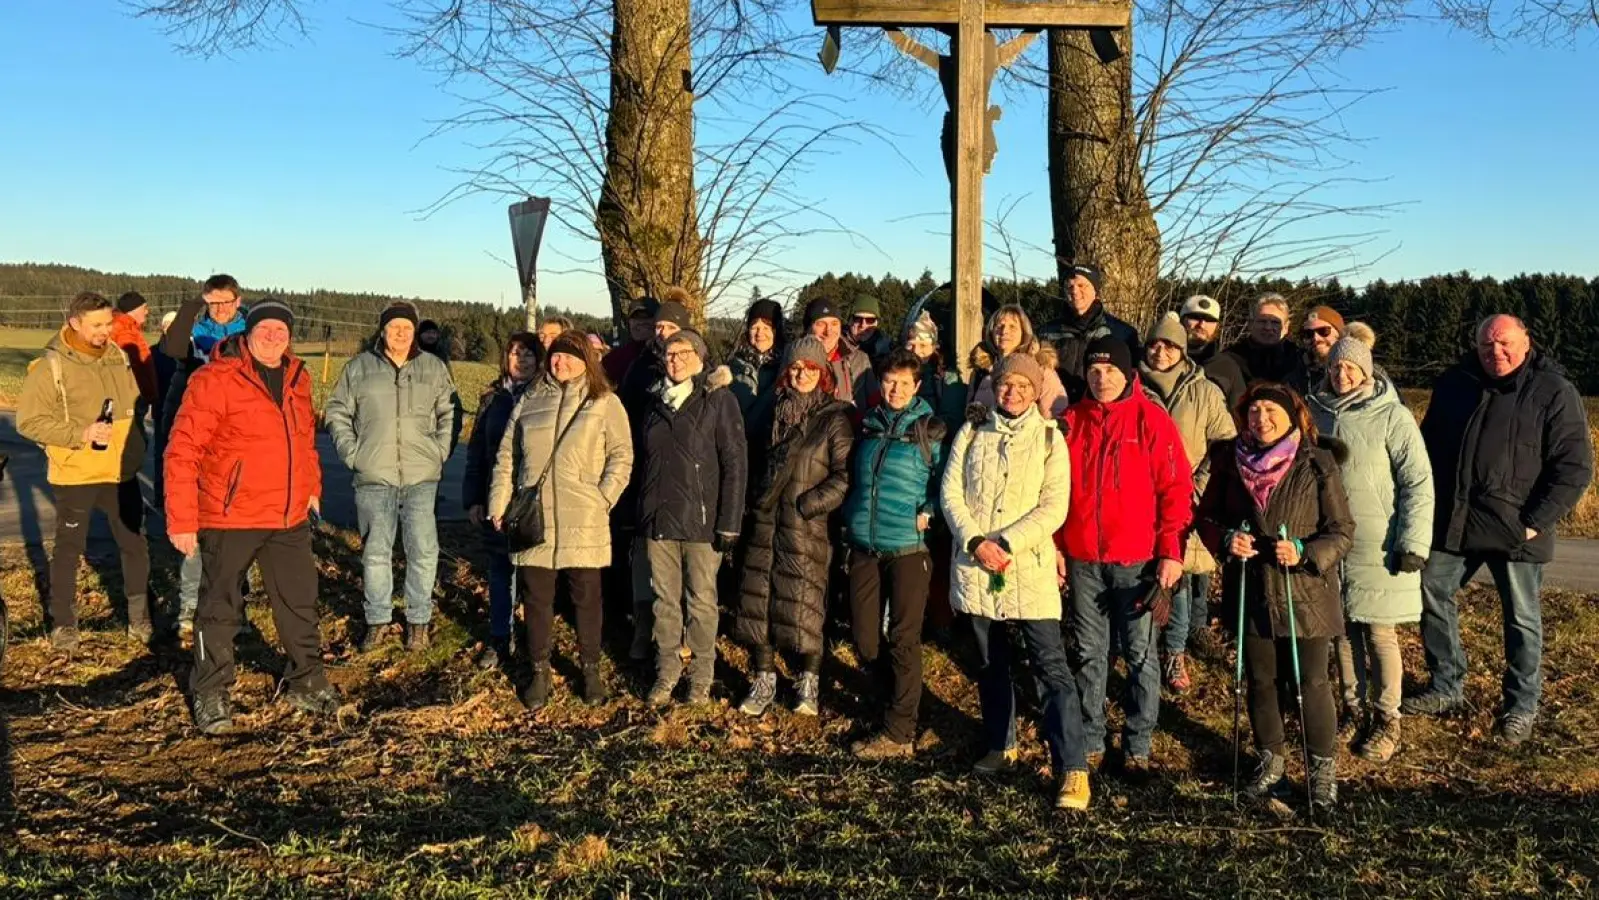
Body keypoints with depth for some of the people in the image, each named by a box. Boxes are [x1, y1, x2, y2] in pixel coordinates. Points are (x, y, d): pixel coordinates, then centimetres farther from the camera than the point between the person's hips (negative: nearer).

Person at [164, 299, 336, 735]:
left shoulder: (298, 379, 6)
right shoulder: (216, 379, -14)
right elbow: (183, 451, -16)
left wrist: (312, 487, 18)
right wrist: (181, 519, -17)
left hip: (291, 518, 6)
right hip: (230, 518, -6)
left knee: (300, 602, 16)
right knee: (220, 608, 9)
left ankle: (305, 682, 33)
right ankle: (211, 695, 26)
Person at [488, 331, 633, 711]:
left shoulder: (605, 403, 2)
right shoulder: (529, 400, 12)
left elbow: (621, 457, 0)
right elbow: (507, 457, 14)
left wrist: (602, 500, -8)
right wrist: (499, 504, 7)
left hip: (583, 523, -2)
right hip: (533, 519, 3)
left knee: (586, 596, 6)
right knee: (536, 598, 7)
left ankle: (591, 670, 22)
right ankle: (539, 673, 20)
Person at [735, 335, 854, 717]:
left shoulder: (835, 418, -5)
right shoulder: (778, 412, 13)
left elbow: (845, 477, -11)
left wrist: (807, 504, -16)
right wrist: (757, 502, 12)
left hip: (808, 528, -5)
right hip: (765, 524, 6)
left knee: (804, 606, -2)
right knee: (758, 602, 6)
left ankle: (809, 683, 15)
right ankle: (763, 681, 18)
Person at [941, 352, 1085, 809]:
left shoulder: (1049, 437, 1)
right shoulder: (973, 431, 8)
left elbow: (1054, 507, -7)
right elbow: (950, 491, 2)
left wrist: (1004, 543, -16)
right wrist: (976, 541, -13)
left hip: (1030, 566, -3)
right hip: (975, 565, 3)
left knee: (1052, 665, -9)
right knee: (991, 663, 15)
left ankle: (1072, 769, -7)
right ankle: (1000, 746, 32)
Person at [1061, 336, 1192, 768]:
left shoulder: (1152, 420, -4)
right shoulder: (1071, 421, 5)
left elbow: (1176, 489, -6)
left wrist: (1171, 551, -11)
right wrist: (1055, 545, 5)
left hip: (1138, 559, -3)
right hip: (1082, 559, 3)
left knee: (1140, 653, 5)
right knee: (1089, 652, 12)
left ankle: (1139, 744, 18)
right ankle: (1089, 739, 24)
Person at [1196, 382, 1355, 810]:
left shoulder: (1317, 464, -9)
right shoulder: (1230, 461, -1)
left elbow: (1343, 530, -5)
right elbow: (1207, 516, 9)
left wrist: (1304, 552, -22)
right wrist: (1226, 539, -12)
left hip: (1305, 593, -3)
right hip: (1250, 592, 3)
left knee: (1311, 683, 4)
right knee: (1261, 681, 15)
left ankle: (1324, 766, 25)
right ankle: (1271, 760, 35)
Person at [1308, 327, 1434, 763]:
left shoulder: (1392, 416, -7)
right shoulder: (1316, 411, 4)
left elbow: (1418, 483, -8)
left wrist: (1414, 543, -13)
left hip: (1378, 548, -4)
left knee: (1379, 633, 2)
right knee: (1344, 631, 11)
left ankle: (1387, 721, 16)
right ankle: (1354, 710, 26)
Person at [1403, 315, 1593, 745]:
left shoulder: (1554, 391, -8)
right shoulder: (1454, 384, 6)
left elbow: (1575, 466, -10)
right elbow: (1429, 444, 16)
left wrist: (1537, 522, -15)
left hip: (1515, 527, -4)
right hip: (1452, 520, 5)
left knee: (1522, 618, 7)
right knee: (1432, 595, 7)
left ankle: (1521, 706, 23)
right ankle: (1446, 688, 23)